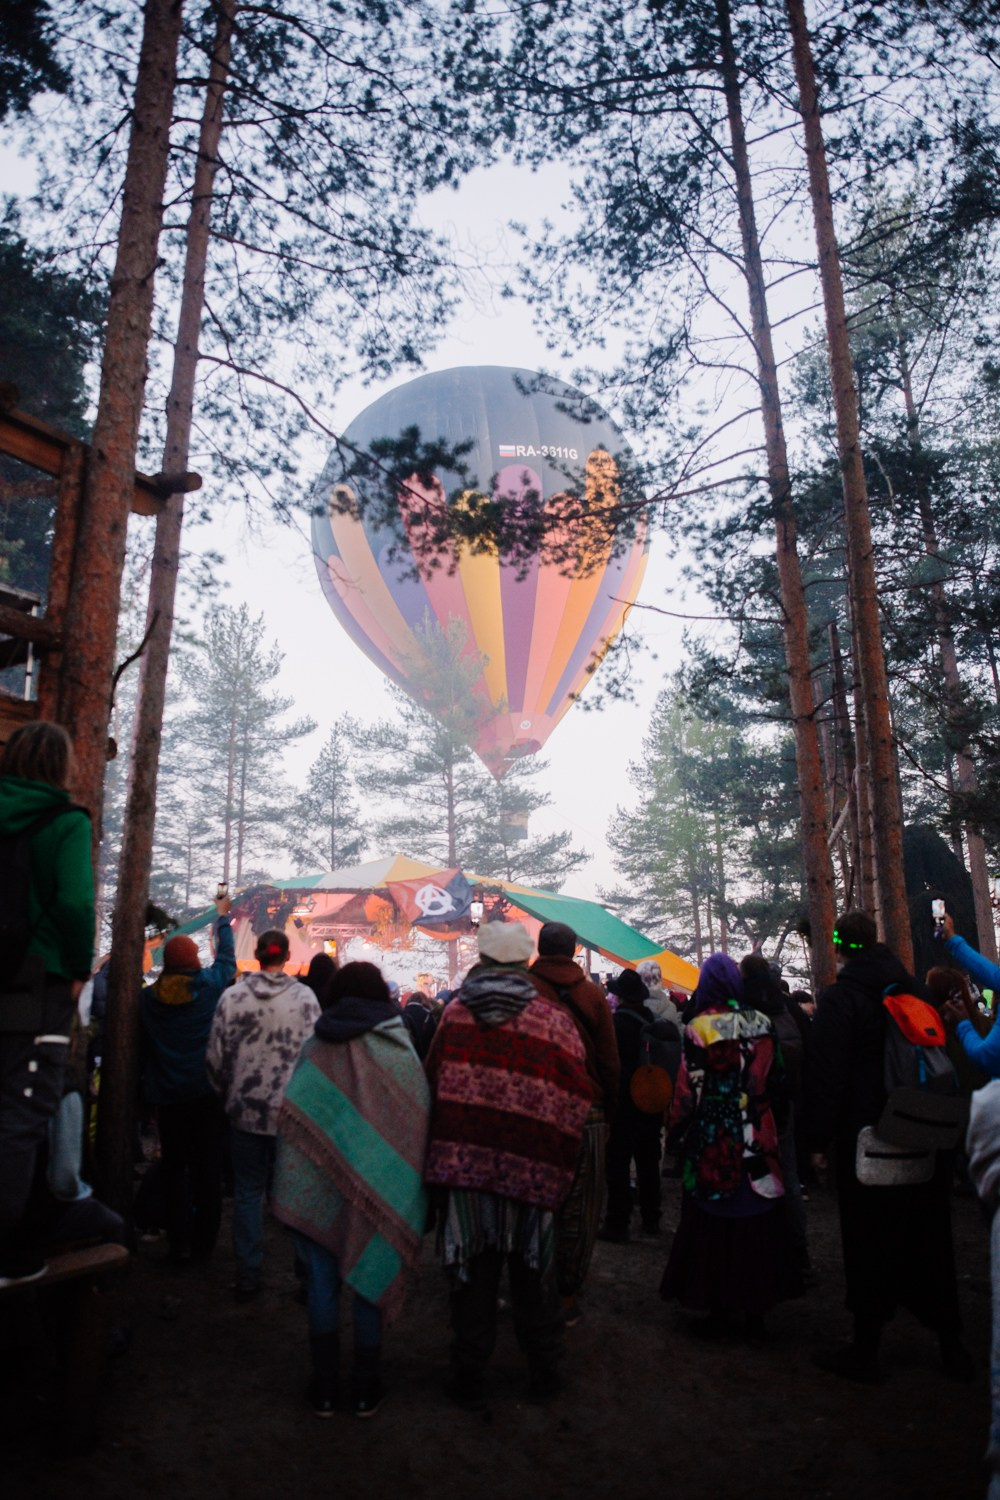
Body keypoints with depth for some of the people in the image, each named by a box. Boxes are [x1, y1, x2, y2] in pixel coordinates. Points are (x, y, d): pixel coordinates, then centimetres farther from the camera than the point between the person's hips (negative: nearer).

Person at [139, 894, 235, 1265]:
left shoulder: (148, 997, -1)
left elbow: (141, 1048, 6)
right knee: (208, 1169, 8)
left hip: (168, 1096, 1)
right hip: (208, 1091, -1)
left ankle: (180, 1245, 13)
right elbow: (226, 954, 13)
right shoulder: (210, 985, -6)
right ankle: (203, 1243, 16)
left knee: (174, 1169, 11)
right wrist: (222, 915, 28)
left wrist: (149, 1086, 17)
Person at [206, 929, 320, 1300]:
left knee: (248, 1192, 13)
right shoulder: (304, 997, -10)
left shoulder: (232, 996, -4)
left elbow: (215, 1055, 0)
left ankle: (247, 1276, 19)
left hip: (245, 1111, 1)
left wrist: (226, 1093, 15)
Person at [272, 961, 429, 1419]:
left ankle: (325, 1387, 23)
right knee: (370, 1276, 12)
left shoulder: (314, 1048, -3)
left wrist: (290, 1186, 8)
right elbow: (420, 1119, -4)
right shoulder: (399, 1049, -6)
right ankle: (366, 1388, 22)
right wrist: (412, 1188, 5)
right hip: (379, 1186, -1)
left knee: (322, 1278, 13)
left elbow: (291, 1120, 0)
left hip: (317, 1185, 1)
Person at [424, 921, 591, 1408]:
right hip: (531, 1167, 0)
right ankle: (544, 1372, 30)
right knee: (533, 1275, 16)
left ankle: (469, 1377, 24)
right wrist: (559, 1165, 7)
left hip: (462, 1162, 0)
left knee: (472, 1274, 13)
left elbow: (433, 1086, 5)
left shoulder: (454, 1013, -2)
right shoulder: (553, 1019, -6)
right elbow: (576, 1100, -4)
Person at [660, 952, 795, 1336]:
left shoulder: (699, 1028, -13)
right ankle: (756, 1306, 22)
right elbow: (777, 1079, 7)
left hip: (713, 1141, -4)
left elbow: (689, 1088, -11)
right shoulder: (762, 1024, 0)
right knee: (757, 1218, 13)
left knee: (713, 1222, 7)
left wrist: (678, 1130, 1)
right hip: (757, 1140, 4)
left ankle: (719, 1306, 14)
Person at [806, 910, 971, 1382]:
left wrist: (820, 1139, -8)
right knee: (929, 1238, 16)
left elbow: (827, 1074, -16)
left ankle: (865, 1350, 13)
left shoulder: (839, 998, -13)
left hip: (866, 1139, -6)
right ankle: (951, 1343, 26)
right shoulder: (912, 988, 5)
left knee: (869, 1242, 3)